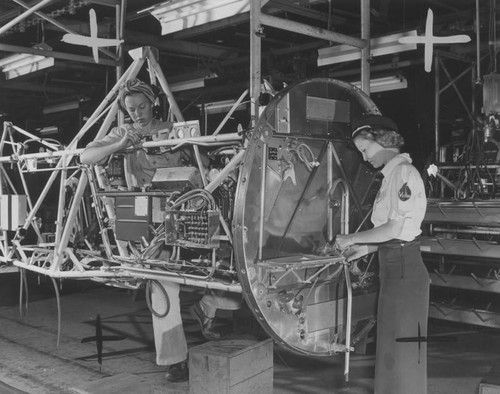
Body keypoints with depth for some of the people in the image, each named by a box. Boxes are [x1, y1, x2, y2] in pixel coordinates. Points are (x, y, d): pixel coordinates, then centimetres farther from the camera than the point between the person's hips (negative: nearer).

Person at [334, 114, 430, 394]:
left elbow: (395, 228, -19)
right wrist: (367, 248, 12)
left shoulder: (403, 171, -14)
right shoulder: (393, 173, 14)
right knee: (392, 347, 16)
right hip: (395, 268, 9)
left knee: (402, 348, 1)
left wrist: (352, 239, -9)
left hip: (404, 269, -9)